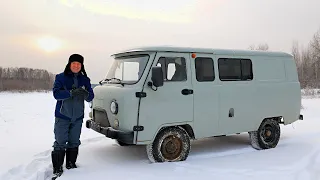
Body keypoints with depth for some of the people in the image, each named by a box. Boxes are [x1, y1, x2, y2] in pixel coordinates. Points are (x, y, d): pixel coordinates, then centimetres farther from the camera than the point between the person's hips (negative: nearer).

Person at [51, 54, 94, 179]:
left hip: (78, 118, 4)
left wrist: (86, 94, -26)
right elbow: (56, 93, -18)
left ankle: (71, 164, 29)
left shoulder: (85, 79, 4)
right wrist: (71, 92, -33)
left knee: (74, 142, 14)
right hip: (62, 117, -3)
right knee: (60, 143, -2)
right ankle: (57, 169, 8)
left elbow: (90, 97, -2)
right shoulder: (60, 77, -5)